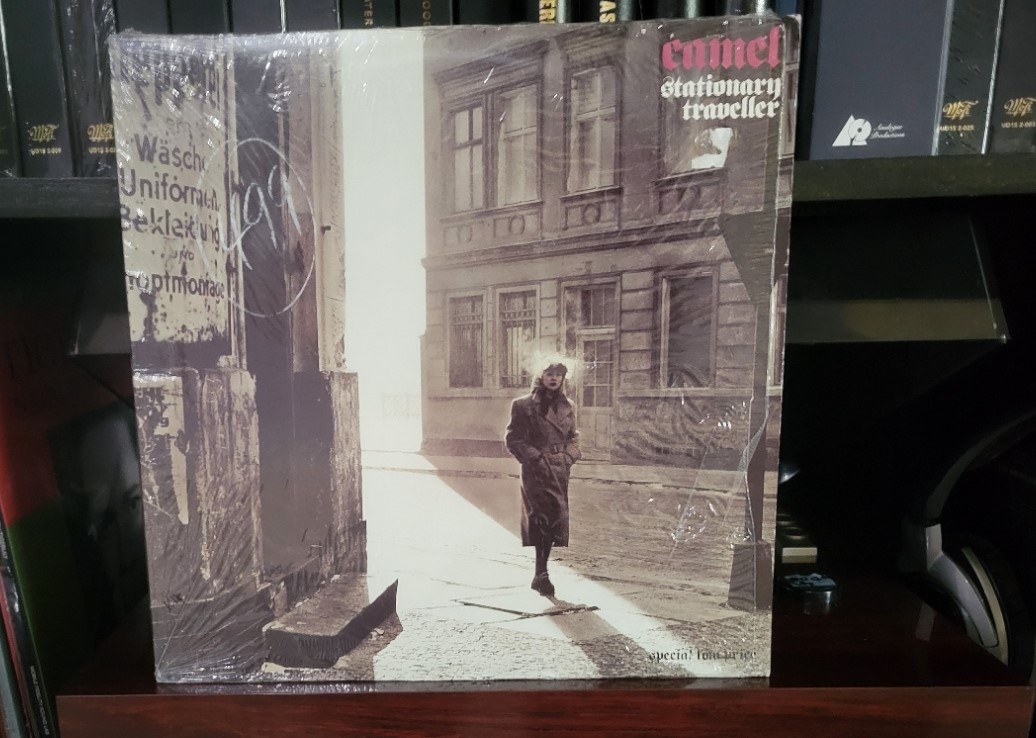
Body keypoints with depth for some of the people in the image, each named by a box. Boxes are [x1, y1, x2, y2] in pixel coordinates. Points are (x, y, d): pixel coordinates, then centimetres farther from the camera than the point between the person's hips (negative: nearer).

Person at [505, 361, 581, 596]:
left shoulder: (568, 407, 12)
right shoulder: (523, 405, -3)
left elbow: (573, 437, 19)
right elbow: (513, 439, -4)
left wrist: (569, 457, 1)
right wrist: (534, 458, -12)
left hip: (560, 471, 5)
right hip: (536, 470, -5)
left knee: (553, 520, 8)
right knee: (545, 517, -16)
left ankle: (540, 574, 21)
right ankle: (541, 574, -7)